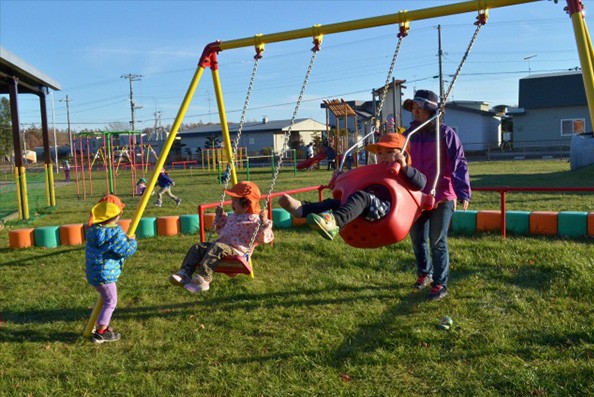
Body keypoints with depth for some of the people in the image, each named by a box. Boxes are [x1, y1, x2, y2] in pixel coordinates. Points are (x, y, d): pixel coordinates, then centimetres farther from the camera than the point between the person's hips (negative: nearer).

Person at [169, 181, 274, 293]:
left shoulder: (254, 220, -2)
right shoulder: (232, 217, 26)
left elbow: (265, 238, -12)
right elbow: (222, 231, 42)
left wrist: (264, 223, -25)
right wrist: (220, 216, 36)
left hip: (237, 251, -9)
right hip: (221, 244, 9)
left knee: (217, 248, -38)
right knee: (197, 247, -8)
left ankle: (203, 279, -52)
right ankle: (185, 273, -26)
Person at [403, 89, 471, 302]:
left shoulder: (446, 133, -7)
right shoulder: (409, 135, 8)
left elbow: (460, 164, -10)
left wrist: (463, 192, -18)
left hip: (442, 196, -5)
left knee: (437, 242, -1)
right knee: (417, 238, 15)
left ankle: (440, 284, 13)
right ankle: (424, 273, 37)